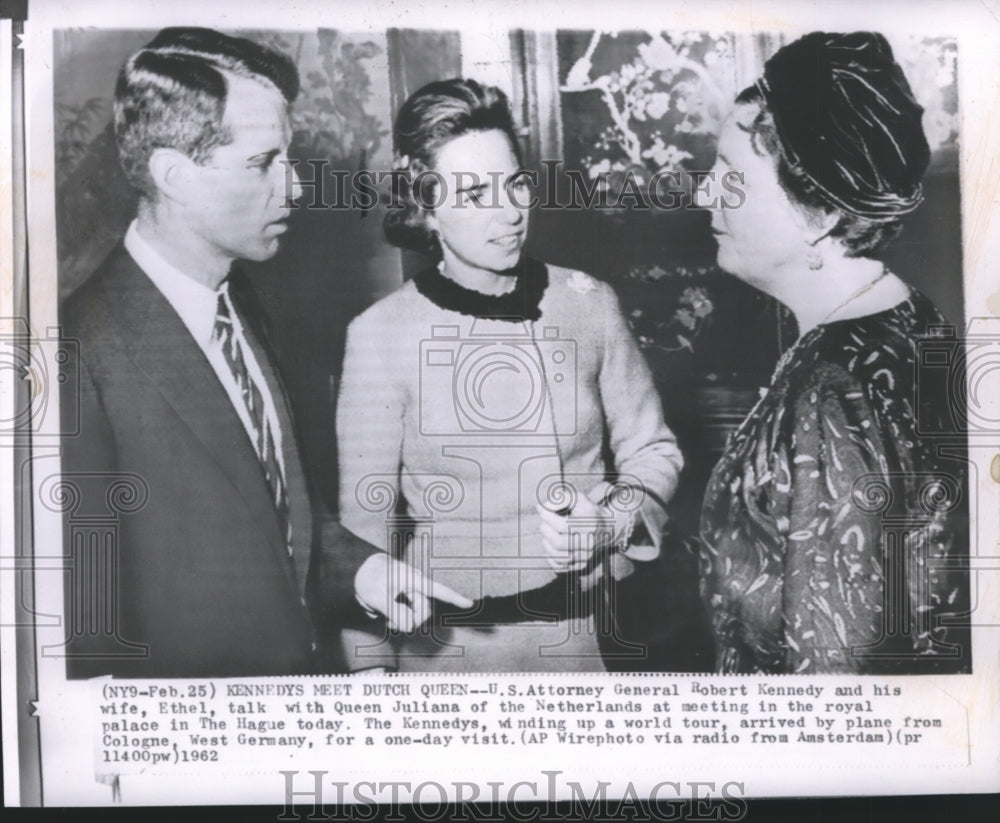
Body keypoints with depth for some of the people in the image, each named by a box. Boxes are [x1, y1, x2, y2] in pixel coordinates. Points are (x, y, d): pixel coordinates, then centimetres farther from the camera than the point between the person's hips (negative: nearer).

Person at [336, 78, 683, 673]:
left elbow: (652, 450, 6)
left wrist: (611, 524, -14)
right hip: (445, 643, -2)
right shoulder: (381, 335, -10)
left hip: (584, 630, 2)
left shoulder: (589, 304, -5)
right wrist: (372, 667, -6)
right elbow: (367, 522, -5)